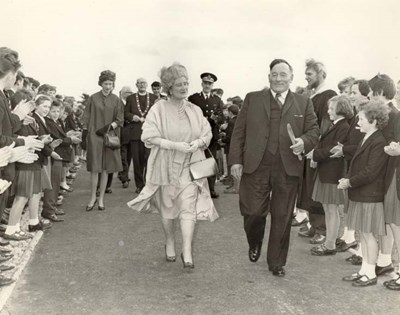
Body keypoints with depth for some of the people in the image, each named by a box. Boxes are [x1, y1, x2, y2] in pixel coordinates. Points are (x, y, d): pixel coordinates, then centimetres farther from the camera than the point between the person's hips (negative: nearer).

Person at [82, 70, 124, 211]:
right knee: (94, 169, -4)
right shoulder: (93, 98, 2)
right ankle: (93, 198, 9)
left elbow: (119, 120, 4)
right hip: (94, 136, -1)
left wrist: (108, 127, -12)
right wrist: (84, 135, -3)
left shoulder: (116, 100, 4)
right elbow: (86, 119, 3)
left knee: (105, 169, 4)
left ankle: (101, 199, 13)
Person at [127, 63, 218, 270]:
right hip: (166, 166, -1)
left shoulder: (195, 110, 6)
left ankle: (187, 253, -5)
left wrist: (198, 142, -13)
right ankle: (170, 244, 33)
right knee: (167, 209, 12)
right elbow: (150, 137, -11)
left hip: (189, 167, 1)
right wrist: (174, 146, -20)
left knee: (188, 208, -9)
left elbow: (207, 134, 10)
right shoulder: (159, 109, -5)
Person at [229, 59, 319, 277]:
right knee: (253, 212, -1)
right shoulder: (252, 99, 9)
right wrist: (236, 160, -2)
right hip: (255, 167, 0)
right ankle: (255, 244, 32)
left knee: (282, 218, 7)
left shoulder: (303, 103, 10)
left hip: (288, 169, 1)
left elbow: (314, 131, 9)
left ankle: (277, 263, 24)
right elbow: (239, 132, 6)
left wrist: (304, 142, -14)